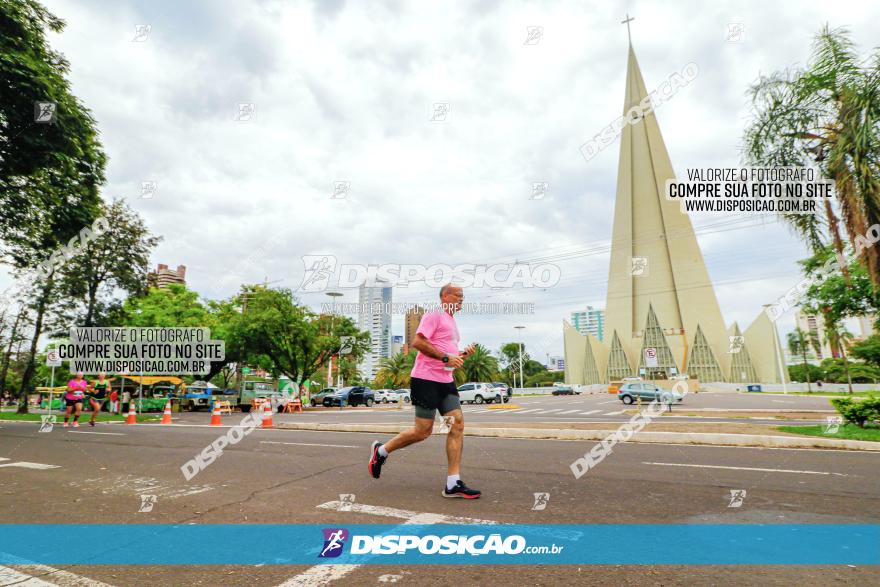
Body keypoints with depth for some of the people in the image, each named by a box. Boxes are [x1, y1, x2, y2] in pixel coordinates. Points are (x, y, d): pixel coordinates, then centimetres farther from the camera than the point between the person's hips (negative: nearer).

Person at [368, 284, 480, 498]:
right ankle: (381, 451, 20)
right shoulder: (434, 315, -7)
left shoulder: (451, 322, 22)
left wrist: (462, 354, 13)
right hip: (426, 379, -9)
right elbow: (418, 342, -18)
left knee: (458, 424, -3)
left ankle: (453, 484, 1)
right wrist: (446, 357, -20)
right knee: (423, 431, -4)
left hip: (445, 381, 9)